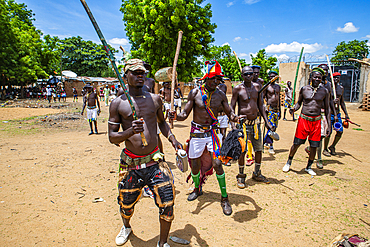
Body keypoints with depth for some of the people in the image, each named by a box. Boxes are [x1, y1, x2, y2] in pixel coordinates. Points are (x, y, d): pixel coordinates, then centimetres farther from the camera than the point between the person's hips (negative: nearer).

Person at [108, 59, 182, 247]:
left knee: (167, 203, -3)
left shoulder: (155, 99, 5)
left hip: (155, 162, 1)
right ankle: (126, 226, 54)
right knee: (126, 204, 17)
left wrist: (172, 139, 6)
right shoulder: (118, 104, -3)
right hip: (130, 164, -1)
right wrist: (130, 132, -22)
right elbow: (112, 137, -3)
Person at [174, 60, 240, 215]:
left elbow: (229, 113, 4)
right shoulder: (195, 93, -6)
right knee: (195, 165, 9)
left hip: (213, 132, 0)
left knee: (217, 164, -8)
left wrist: (236, 118, -19)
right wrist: (176, 116, -27)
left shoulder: (220, 95, 0)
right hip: (197, 133, 0)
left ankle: (224, 198, 10)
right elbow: (185, 114, -5)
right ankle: (197, 188, 39)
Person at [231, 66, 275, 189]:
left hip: (255, 122, 5)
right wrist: (233, 124, -18)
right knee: (242, 150, -1)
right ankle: (241, 176, 16)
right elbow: (232, 108, -7)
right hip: (243, 123, -5)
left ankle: (257, 174, 29)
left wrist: (267, 122, 12)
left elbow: (260, 106, 14)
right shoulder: (237, 89, -7)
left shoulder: (257, 87, 8)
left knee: (259, 149, 11)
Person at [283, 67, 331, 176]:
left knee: (314, 146, 5)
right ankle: (288, 163, 22)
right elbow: (299, 103, 10)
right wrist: (293, 109, -14)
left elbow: (327, 109, 8)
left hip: (316, 120, 1)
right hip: (303, 119, -1)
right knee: (296, 143, 1)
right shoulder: (304, 89, 1)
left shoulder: (324, 91, 3)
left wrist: (328, 125, 4)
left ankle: (309, 167, 24)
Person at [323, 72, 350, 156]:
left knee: (340, 131, 3)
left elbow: (342, 102, 19)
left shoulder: (341, 88, 11)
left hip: (337, 113, 6)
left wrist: (346, 114, 16)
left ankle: (332, 146, 25)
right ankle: (325, 149, 11)